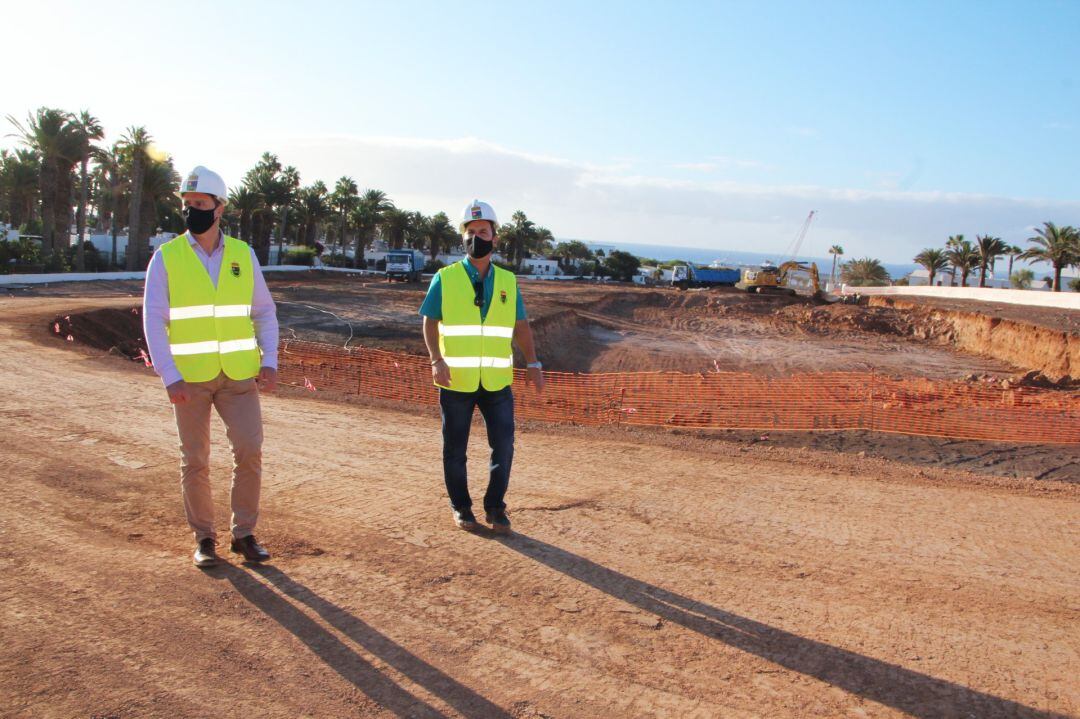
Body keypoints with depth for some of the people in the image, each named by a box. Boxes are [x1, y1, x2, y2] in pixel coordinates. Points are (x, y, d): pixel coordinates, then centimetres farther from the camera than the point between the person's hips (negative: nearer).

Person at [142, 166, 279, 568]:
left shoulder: (243, 254, 5)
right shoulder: (166, 257, -1)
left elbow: (265, 312, 11)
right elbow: (153, 321, -4)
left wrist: (269, 361, -2)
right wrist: (170, 378, -12)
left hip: (239, 374, 2)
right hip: (189, 378, -1)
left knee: (249, 452, -3)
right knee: (195, 460, 6)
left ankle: (244, 534, 14)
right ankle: (204, 538, 22)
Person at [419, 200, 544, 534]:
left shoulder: (508, 281, 10)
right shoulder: (445, 279, 2)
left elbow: (520, 325, 14)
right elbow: (430, 321, 0)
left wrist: (533, 363, 5)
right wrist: (437, 359, -14)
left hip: (497, 381, 2)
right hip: (456, 381, -2)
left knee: (504, 445, 0)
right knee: (455, 449, 7)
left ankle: (494, 506, 17)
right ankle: (461, 507, 24)